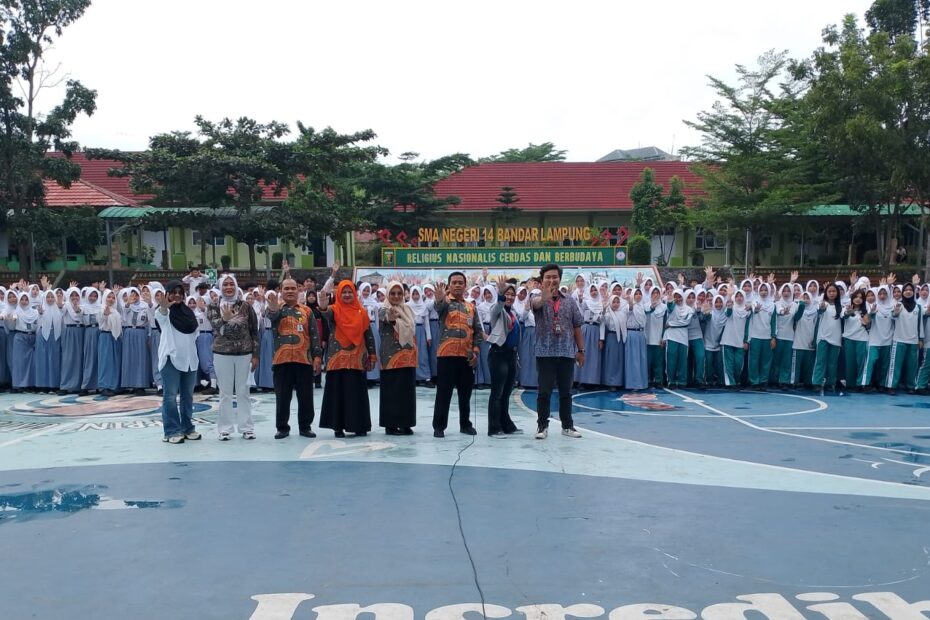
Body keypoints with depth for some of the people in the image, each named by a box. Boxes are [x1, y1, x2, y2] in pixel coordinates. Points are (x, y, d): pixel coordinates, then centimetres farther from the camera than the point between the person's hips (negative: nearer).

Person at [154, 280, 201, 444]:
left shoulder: (187, 311, 13)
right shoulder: (165, 311, -5)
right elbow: (160, 316, -30)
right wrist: (163, 307, -54)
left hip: (189, 357, 6)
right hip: (171, 357, -6)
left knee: (187, 395, 11)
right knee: (171, 395, -5)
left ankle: (187, 428, 20)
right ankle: (172, 431, -4)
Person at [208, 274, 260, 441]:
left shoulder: (245, 305, 1)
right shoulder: (214, 306, 1)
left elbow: (254, 331, 3)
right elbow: (215, 326, -13)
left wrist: (255, 355, 1)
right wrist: (225, 319, -32)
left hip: (244, 354, 1)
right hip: (222, 354, 0)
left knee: (243, 391, 7)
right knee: (225, 393, 5)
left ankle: (246, 427, 14)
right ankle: (224, 428, 11)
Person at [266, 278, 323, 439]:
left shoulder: (307, 311, 10)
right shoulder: (276, 309, 7)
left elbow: (314, 335, 7)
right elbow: (272, 317, -19)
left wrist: (317, 356, -2)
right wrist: (274, 310, -42)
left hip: (304, 359, 1)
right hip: (281, 360, -1)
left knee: (306, 397, 6)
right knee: (282, 397, 6)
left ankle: (305, 426, 17)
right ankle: (282, 427, 16)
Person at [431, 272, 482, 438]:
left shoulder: (471, 308, 13)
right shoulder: (444, 302, 0)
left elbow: (478, 331, 14)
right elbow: (438, 307, -26)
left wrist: (476, 351, 0)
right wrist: (440, 299, -50)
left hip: (466, 356, 4)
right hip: (446, 355, -4)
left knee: (465, 393, 11)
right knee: (443, 393, -1)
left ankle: (465, 424, 23)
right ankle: (439, 426, 5)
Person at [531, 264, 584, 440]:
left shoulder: (570, 301, 8)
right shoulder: (539, 300, -3)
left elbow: (577, 327, 11)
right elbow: (535, 304, -29)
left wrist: (581, 350, 8)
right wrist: (544, 297, -53)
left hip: (567, 353, 3)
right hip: (545, 353, -3)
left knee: (566, 392, 10)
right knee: (544, 391, 1)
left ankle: (567, 426, 20)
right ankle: (542, 426, 11)